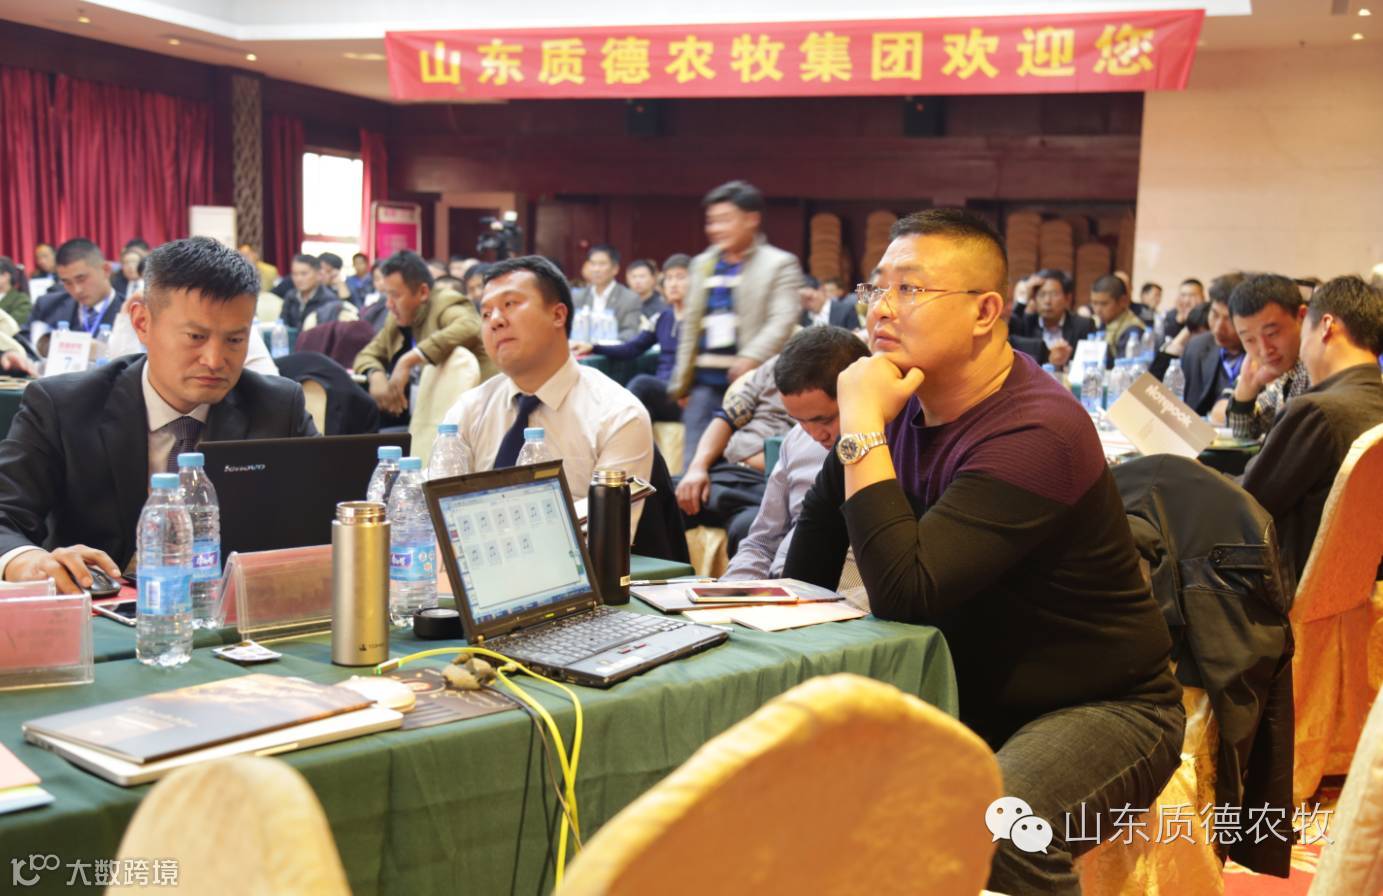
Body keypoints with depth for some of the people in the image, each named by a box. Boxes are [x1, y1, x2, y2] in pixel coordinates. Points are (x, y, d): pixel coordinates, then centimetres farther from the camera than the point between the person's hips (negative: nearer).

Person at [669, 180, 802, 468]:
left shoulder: (780, 264, -1)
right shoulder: (702, 264, 17)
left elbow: (783, 321, -13)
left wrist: (752, 357, -29)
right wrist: (680, 383, 16)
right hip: (705, 383, 5)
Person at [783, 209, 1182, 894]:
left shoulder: (1036, 433, -25)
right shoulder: (904, 399, 0)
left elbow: (905, 597, -31)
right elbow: (823, 516, 19)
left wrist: (862, 429, -28)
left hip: (1104, 707, -7)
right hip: (965, 695, 8)